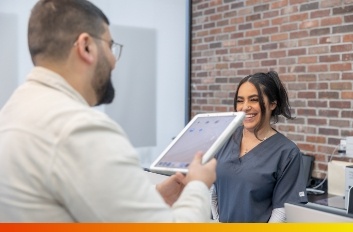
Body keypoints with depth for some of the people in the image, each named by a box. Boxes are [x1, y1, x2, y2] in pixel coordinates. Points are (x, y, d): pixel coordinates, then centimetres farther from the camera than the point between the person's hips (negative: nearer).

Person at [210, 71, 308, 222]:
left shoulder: (287, 152, -13)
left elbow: (282, 208, -15)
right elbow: (211, 186, 2)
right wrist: (216, 220, -3)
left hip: (257, 223, -3)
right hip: (221, 221, 3)